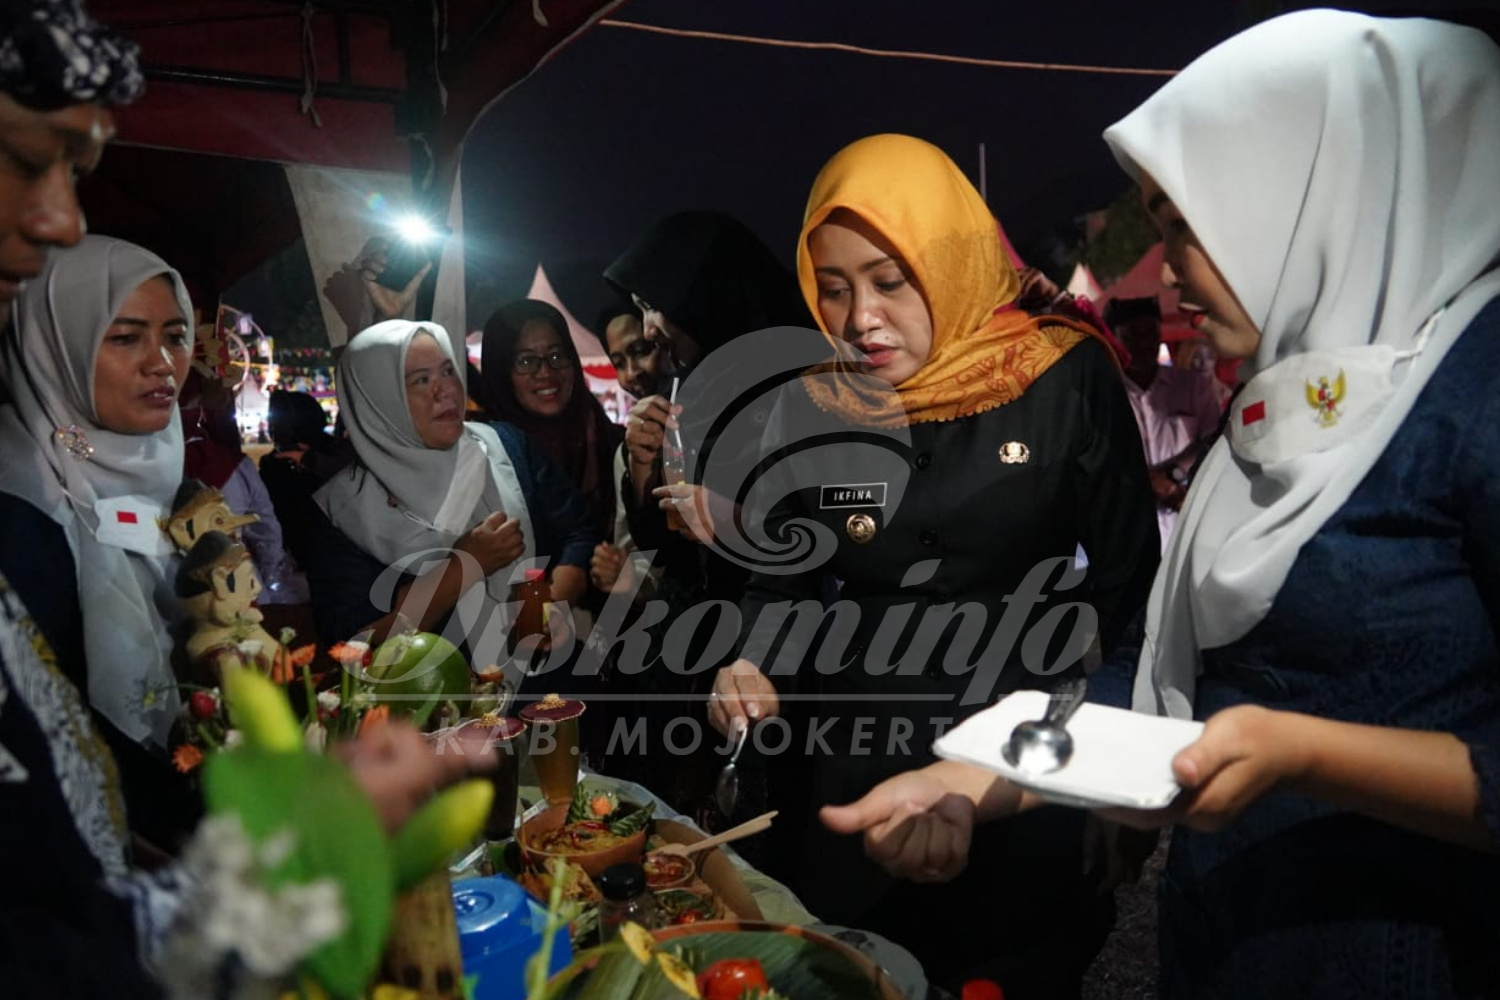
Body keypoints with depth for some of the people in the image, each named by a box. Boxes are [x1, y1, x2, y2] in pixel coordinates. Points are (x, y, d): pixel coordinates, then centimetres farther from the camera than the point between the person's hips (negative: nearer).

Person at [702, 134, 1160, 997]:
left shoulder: (1065, 377, -8)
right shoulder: (808, 410, -3)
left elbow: (1129, 573, -2)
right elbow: (782, 583, 5)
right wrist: (752, 666, -13)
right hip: (865, 768, 2)